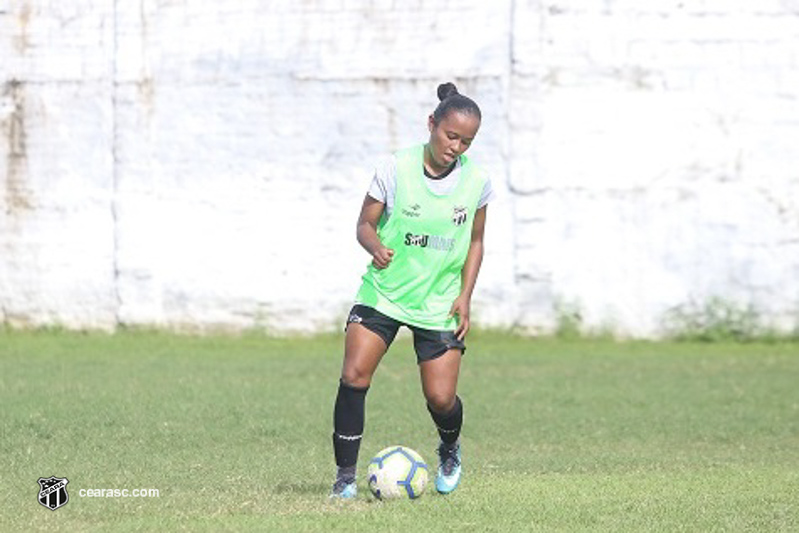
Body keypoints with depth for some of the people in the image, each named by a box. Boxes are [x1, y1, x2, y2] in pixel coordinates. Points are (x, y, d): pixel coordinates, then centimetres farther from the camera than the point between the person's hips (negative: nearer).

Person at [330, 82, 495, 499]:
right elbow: (365, 224, -3)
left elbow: (475, 242, 9)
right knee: (354, 376, -17)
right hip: (383, 292, -1)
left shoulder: (476, 182, -3)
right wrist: (376, 247, -25)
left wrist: (465, 296, 0)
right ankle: (345, 475, -6)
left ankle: (450, 448, 32)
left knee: (441, 397, -5)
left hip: (440, 303, 1)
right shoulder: (395, 169, -9)